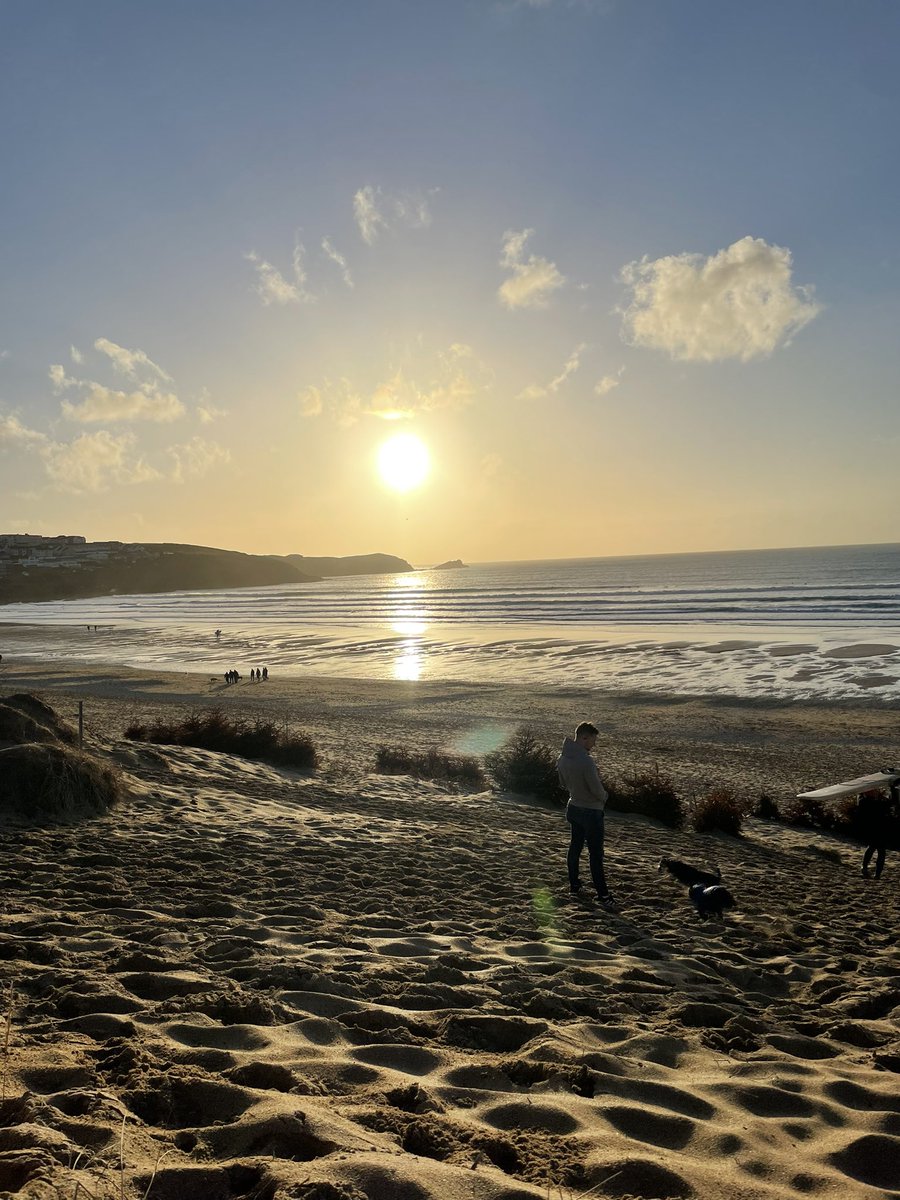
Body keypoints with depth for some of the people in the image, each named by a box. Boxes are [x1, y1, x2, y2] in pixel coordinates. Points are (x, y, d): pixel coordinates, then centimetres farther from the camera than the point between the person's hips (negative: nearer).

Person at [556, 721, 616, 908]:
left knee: (575, 847, 19)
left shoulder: (562, 758, -4)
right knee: (595, 854, 2)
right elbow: (597, 789, -22)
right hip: (591, 811, -7)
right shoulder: (586, 761, -29)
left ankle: (574, 885, 30)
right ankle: (603, 894, 10)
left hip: (573, 808, 7)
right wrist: (605, 796, -1)